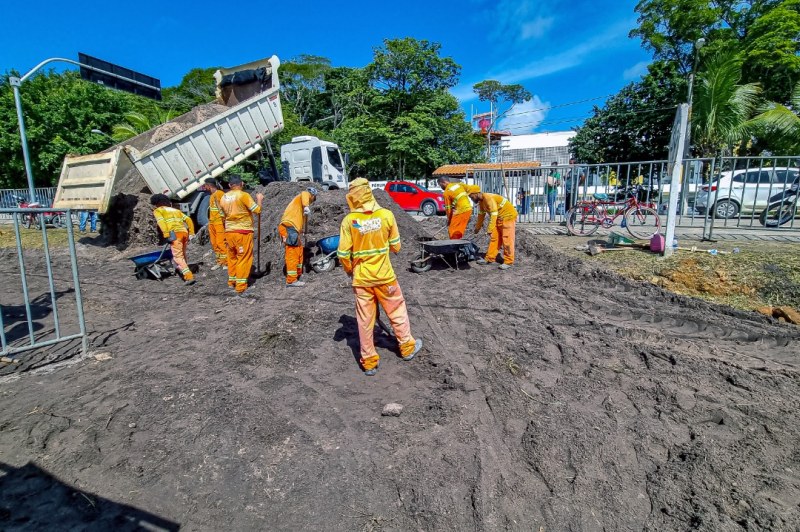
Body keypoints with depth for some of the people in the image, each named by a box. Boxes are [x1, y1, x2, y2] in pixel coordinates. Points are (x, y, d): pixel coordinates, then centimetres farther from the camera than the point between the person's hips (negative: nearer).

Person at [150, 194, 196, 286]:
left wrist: (167, 235, -14)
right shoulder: (176, 210, 29)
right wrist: (191, 233, 16)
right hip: (184, 232, 6)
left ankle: (189, 277, -19)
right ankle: (185, 273, 25)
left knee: (178, 256, -6)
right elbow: (188, 219, 19)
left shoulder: (157, 211, 13)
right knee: (183, 254, 20)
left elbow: (161, 222, -7)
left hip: (175, 233, -6)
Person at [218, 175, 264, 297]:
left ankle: (231, 281, 32)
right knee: (244, 259, -3)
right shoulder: (243, 195, -12)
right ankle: (240, 289, -4)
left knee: (232, 257, 20)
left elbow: (223, 217, 15)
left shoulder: (223, 197, 8)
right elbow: (257, 210, -10)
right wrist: (259, 199, 6)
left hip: (229, 232, 6)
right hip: (243, 232, -6)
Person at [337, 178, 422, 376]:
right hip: (385, 276, 0)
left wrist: (349, 271, 11)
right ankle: (407, 347, 36)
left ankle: (369, 362, 23)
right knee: (397, 312, 19)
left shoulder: (349, 220, -11)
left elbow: (343, 254, -8)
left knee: (365, 320, 12)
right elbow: (396, 247, -1)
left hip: (361, 279, 0)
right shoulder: (386, 215, -9)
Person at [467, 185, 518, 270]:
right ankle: (489, 258, 12)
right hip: (499, 218, 9)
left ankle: (508, 262, -4)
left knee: (507, 239, -8)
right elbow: (481, 214, 18)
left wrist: (490, 230, -32)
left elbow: (494, 215, -31)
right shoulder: (481, 201, 4)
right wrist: (477, 227, 26)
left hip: (508, 216, -9)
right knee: (494, 238, 7)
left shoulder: (489, 198, -25)